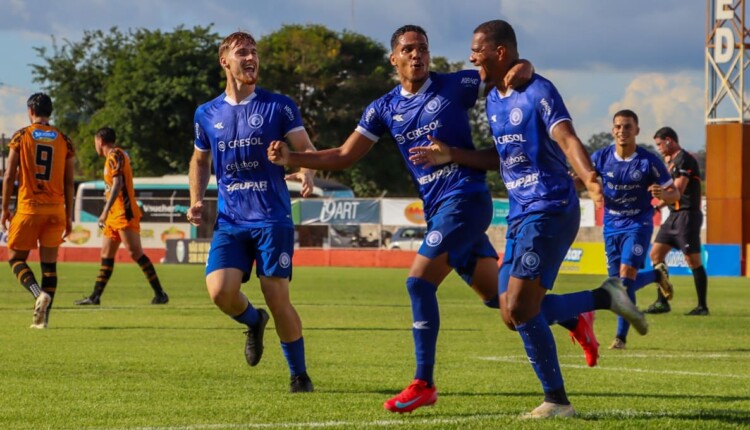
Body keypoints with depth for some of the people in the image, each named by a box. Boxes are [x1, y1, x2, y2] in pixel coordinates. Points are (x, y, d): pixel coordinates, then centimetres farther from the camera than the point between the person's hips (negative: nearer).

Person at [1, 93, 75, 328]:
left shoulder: (20, 137, -1)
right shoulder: (64, 141, 6)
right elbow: (69, 183, 7)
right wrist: (69, 216, 13)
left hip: (28, 208, -3)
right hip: (55, 210, 3)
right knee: (49, 263, 6)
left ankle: (39, 293, -20)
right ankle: (42, 316, 2)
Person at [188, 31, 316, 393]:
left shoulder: (278, 106, 0)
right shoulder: (207, 114, 10)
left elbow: (306, 149, -4)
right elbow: (200, 160, 25)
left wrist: (306, 172, -27)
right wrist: (196, 200, 9)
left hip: (272, 218, -3)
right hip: (230, 222, 3)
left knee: (277, 298, -7)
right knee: (220, 291, -16)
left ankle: (300, 374, 12)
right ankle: (253, 322, 19)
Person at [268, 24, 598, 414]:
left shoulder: (456, 86, -6)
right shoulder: (383, 109, 8)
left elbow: (509, 73, -1)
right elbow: (344, 156, 10)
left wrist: (523, 69, -25)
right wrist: (289, 157, -2)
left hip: (465, 199, -6)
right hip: (435, 208, 6)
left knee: (419, 281, -17)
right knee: (495, 294, 13)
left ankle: (423, 383, -10)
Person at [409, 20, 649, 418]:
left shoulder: (538, 93, -13)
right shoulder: (493, 100, 14)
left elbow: (567, 140, -27)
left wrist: (588, 177, -46)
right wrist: (451, 155, 18)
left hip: (549, 210, -9)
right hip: (519, 215, 9)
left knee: (520, 308, -15)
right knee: (514, 315, 4)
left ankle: (556, 400, -3)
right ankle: (604, 297, 16)